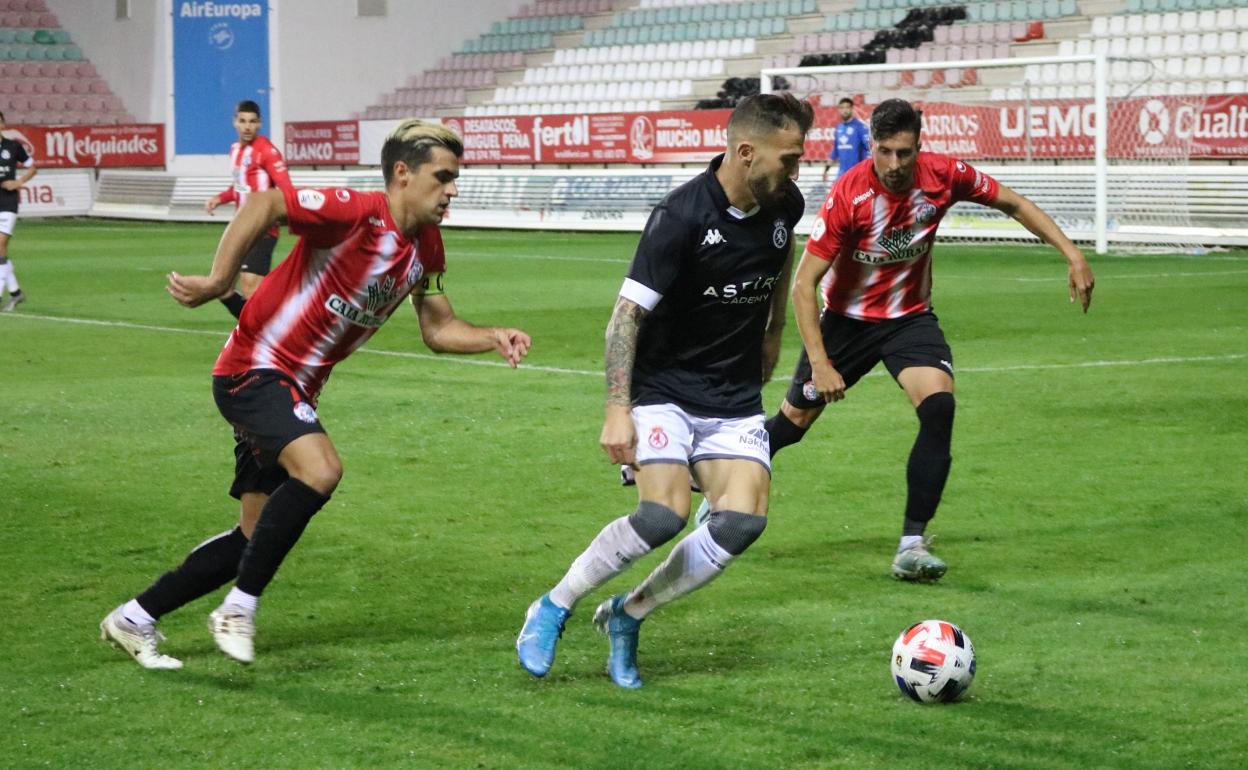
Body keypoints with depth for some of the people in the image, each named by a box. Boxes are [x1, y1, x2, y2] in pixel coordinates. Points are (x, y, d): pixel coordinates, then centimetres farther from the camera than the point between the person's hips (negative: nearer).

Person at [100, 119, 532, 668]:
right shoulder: (357, 213, -21)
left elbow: (437, 330, 13)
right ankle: (239, 610, -17)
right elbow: (265, 204, -29)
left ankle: (134, 619, 26)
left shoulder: (426, 248, 5)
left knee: (259, 537, 11)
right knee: (320, 469, -32)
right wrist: (219, 281, -32)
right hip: (255, 369, -9)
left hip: (296, 390, 9)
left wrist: (493, 338, -4)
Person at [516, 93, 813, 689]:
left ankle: (627, 616, 6)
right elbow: (627, 313, -19)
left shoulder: (784, 204, -1)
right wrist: (618, 408, -24)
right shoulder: (681, 216, -21)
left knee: (744, 521, -15)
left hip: (736, 398, 6)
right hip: (665, 388, -6)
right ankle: (553, 609, -1)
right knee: (664, 515, -25)